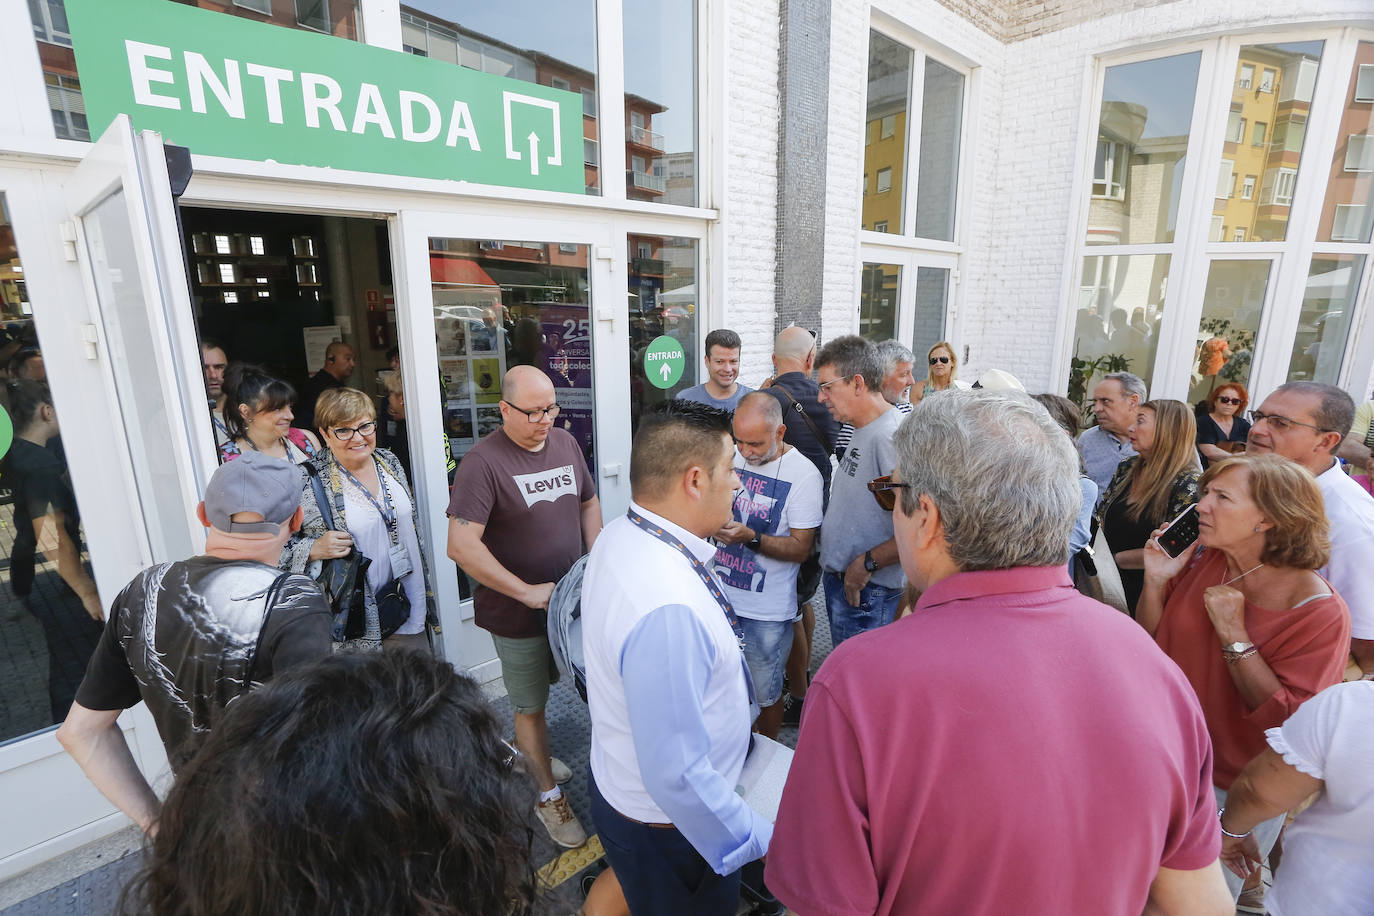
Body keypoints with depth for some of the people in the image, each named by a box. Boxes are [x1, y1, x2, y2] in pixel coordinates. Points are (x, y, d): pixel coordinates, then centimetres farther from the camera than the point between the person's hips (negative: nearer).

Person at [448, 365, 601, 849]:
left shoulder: (566, 443, 0)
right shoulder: (483, 461, -21)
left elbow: (589, 502, 12)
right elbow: (462, 545, -25)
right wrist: (527, 592, -23)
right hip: (518, 612, -5)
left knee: (539, 688, 24)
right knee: (532, 706, 13)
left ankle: (527, 753, 51)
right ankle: (549, 794, 33)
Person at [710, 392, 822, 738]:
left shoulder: (803, 474, -14)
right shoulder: (733, 456, 0)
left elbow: (801, 548, -14)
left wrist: (751, 537, -27)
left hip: (766, 610, -4)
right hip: (721, 596, 4)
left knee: (765, 695, 12)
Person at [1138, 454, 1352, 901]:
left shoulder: (1322, 613, -21)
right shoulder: (1202, 561, -8)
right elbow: (1151, 647, -1)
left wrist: (1233, 634, -29)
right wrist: (1156, 583, -17)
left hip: (1235, 792, -3)